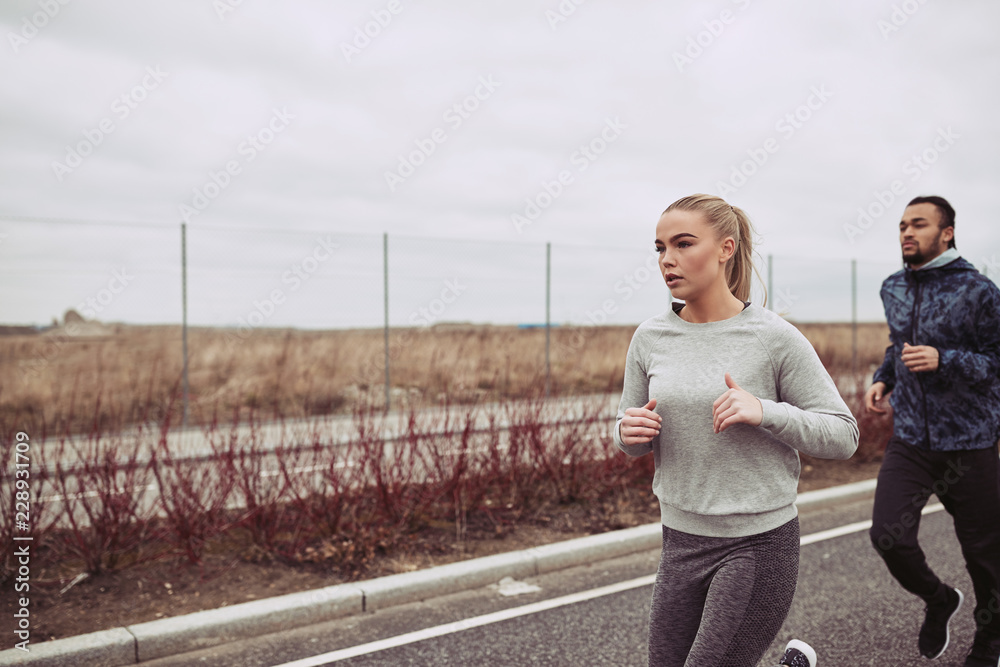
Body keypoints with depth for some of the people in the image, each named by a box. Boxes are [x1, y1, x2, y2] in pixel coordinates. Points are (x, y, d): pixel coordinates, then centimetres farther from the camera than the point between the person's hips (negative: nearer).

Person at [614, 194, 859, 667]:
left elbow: (842, 435, -7)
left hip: (760, 543, -5)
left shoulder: (775, 338, -11)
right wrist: (630, 433, -13)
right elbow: (630, 435, 11)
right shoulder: (649, 338, 0)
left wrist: (764, 412, -23)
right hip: (681, 541, 5)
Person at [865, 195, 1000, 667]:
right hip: (909, 439, 4)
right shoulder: (893, 289, 8)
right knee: (889, 537, -11)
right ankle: (938, 600, 22)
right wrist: (882, 380, 7)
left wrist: (943, 360, -25)